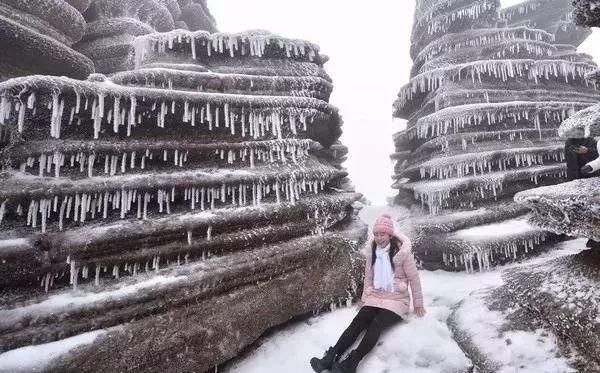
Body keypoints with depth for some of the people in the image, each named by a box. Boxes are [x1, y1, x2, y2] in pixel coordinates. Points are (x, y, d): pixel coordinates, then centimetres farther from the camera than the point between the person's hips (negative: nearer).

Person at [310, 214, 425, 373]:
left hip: (396, 300, -4)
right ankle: (330, 357, -30)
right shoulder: (372, 250, 2)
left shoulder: (402, 252, -14)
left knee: (375, 325, -29)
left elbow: (414, 279, -4)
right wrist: (365, 298, 10)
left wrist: (418, 304, 3)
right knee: (357, 322, -20)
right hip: (375, 297, 4)